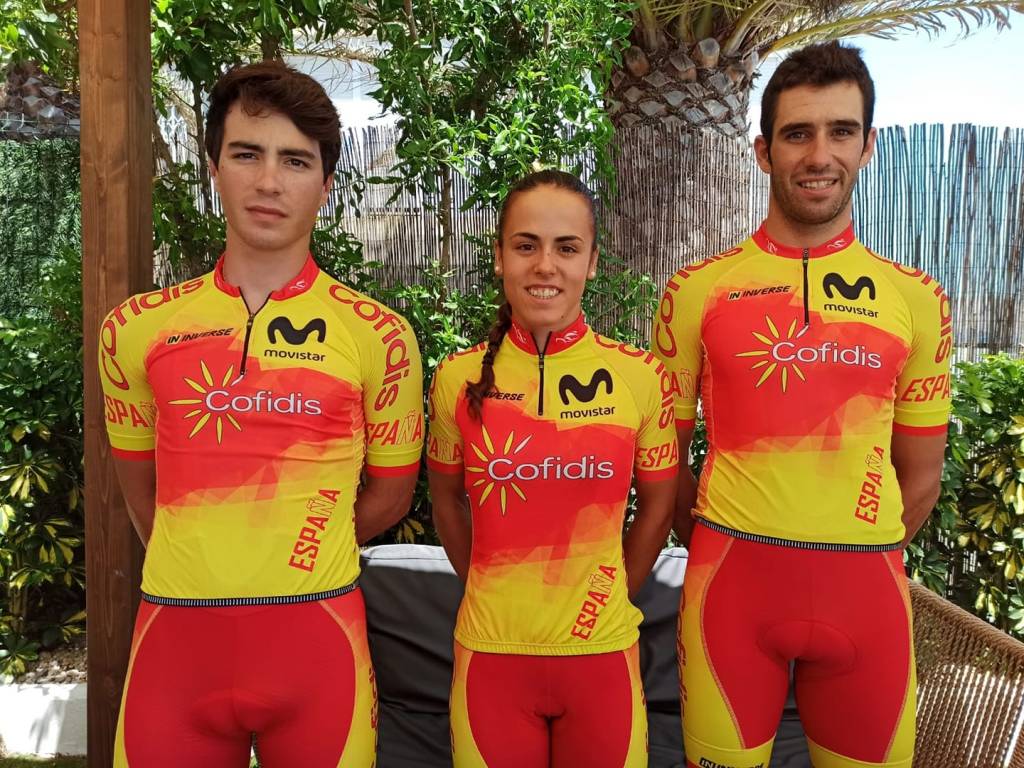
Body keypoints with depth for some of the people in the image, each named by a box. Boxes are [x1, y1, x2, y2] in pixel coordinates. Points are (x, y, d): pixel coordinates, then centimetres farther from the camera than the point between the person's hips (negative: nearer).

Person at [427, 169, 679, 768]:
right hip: (490, 652, 1)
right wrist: (498, 591, 8)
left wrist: (606, 601, 7)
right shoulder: (459, 378, -5)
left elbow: (658, 506, 5)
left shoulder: (641, 376, -7)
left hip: (601, 652, 0)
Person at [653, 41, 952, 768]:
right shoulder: (699, 290, 0)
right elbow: (663, 455, 5)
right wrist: (726, 551, 6)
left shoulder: (917, 299, 5)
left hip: (866, 585, 2)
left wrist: (856, 560, 9)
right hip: (732, 577, -1)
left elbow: (920, 472, 11)